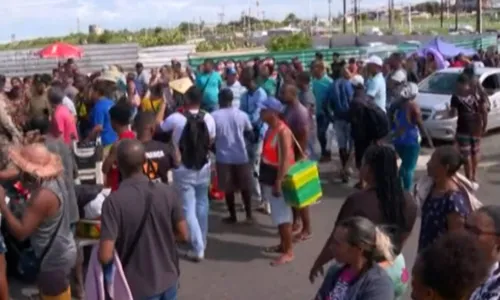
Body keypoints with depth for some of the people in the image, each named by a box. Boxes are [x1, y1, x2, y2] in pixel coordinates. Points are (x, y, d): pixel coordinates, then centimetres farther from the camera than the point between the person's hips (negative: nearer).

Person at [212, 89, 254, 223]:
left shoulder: (214, 116, -10)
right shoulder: (242, 115, -2)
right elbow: (250, 133, 8)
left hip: (224, 157, -2)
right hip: (241, 156, 2)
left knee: (228, 188, 10)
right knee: (245, 186, 14)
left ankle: (233, 216, 18)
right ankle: (249, 215, 20)